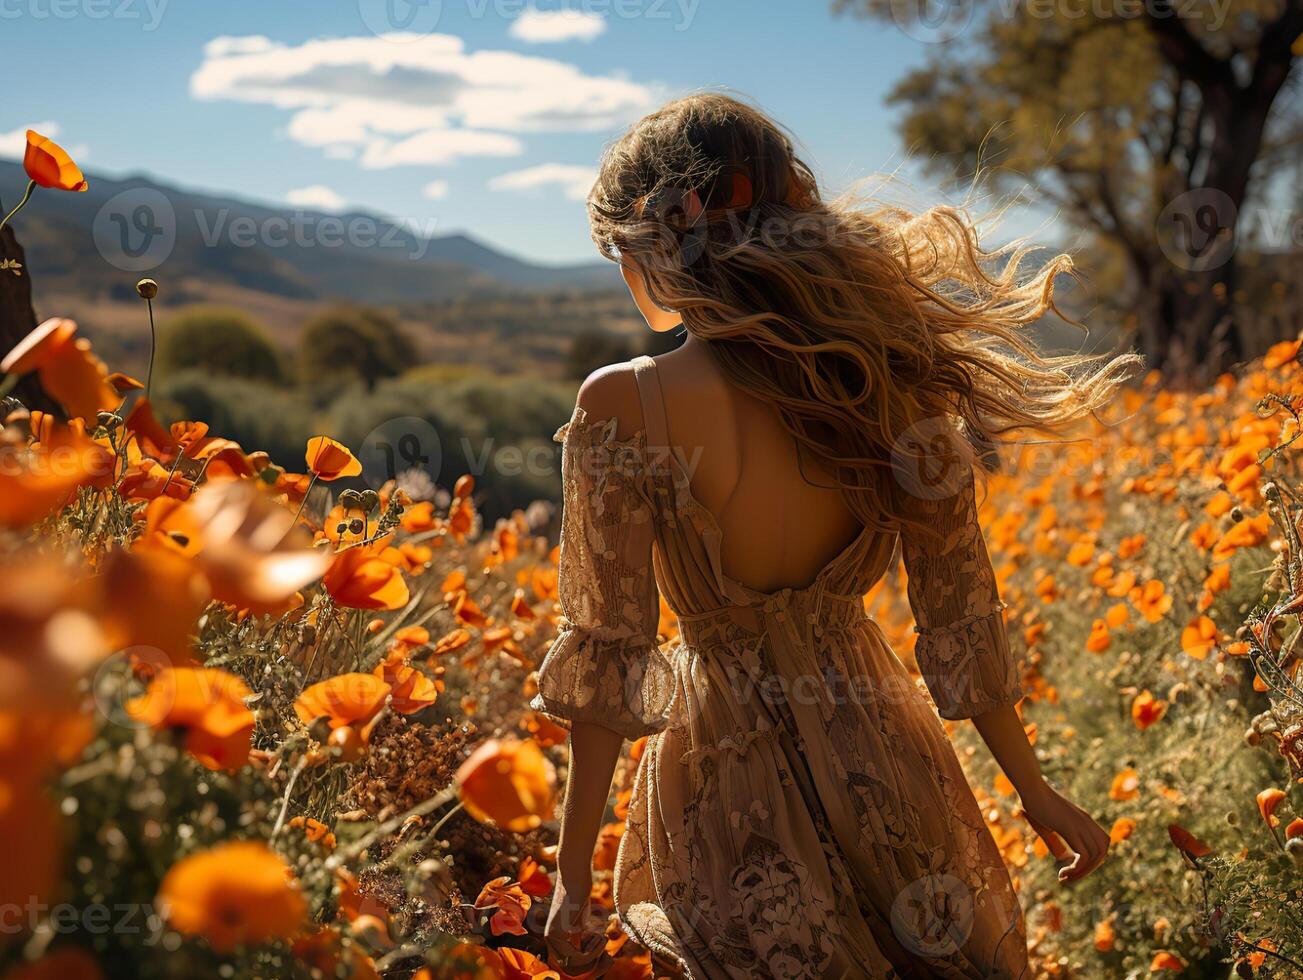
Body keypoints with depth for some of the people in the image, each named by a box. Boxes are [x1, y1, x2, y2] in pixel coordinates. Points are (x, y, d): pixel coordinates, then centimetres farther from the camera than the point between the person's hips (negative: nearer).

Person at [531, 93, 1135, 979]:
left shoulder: (625, 406, -20)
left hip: (730, 797, -4)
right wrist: (1038, 791, 11)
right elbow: (961, 622, -1)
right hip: (883, 761, 4)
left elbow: (605, 660, -16)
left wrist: (573, 876, -5)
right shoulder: (891, 380, -9)